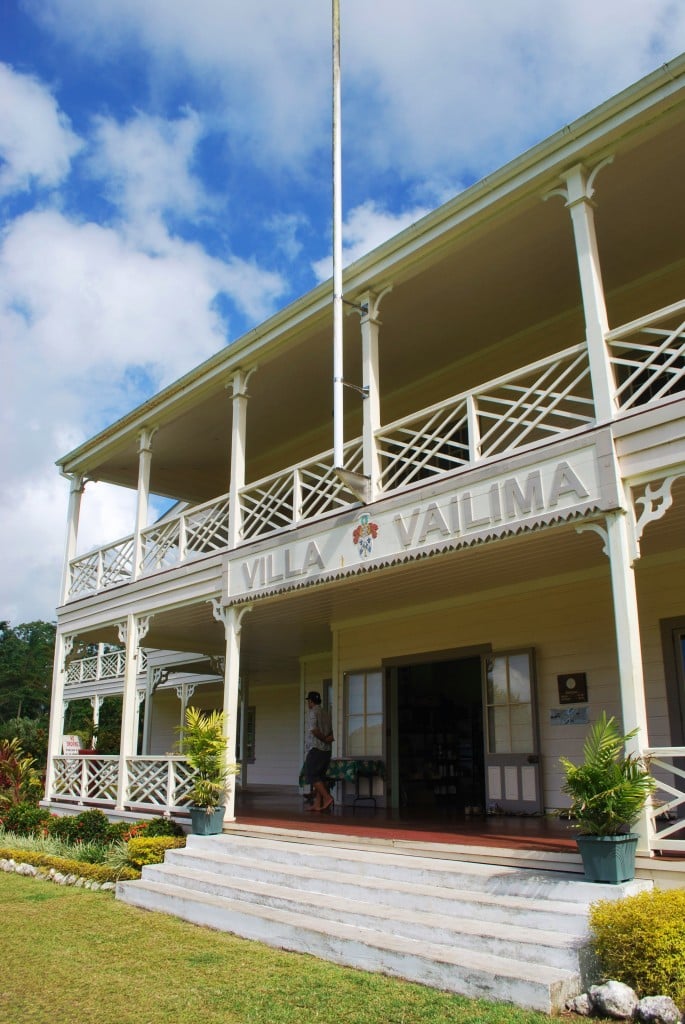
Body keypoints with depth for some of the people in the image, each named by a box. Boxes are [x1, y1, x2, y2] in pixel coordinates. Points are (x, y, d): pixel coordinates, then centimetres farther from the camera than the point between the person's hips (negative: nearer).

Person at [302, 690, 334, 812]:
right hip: (326, 750, 8)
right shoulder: (326, 713, 17)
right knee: (320, 776, 9)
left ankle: (327, 797, -15)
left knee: (311, 775, -4)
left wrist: (324, 739, -9)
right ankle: (318, 804, 8)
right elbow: (330, 731, 19)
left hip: (315, 749, -8)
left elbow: (313, 729, -20)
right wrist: (328, 738, 1)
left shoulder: (313, 712, -8)